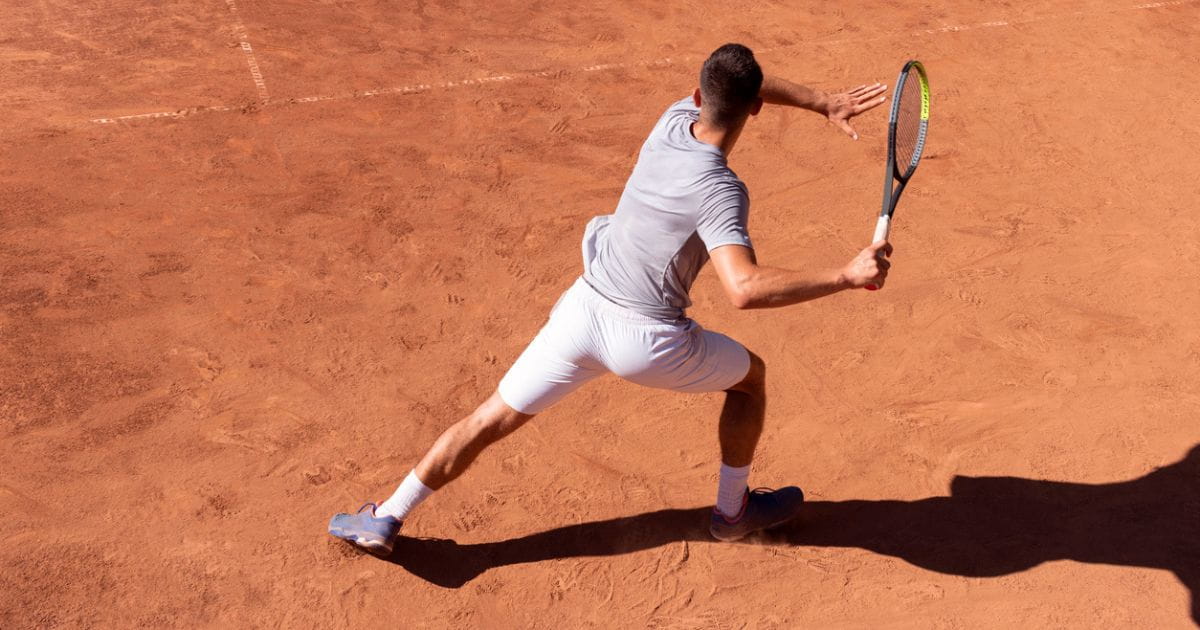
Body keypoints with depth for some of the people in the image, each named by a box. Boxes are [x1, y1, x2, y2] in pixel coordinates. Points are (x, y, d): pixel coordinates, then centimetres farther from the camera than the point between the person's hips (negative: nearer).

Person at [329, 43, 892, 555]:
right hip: (649, 340, -5)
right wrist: (848, 276, -33)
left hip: (583, 307, 5)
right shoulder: (720, 191, -22)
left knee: (489, 421, 15)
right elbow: (745, 288, -36)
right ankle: (733, 510, 36)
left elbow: (744, 82, 17)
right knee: (750, 376, 24)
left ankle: (385, 519, 22)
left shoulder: (673, 119, -2)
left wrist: (824, 103, 11)